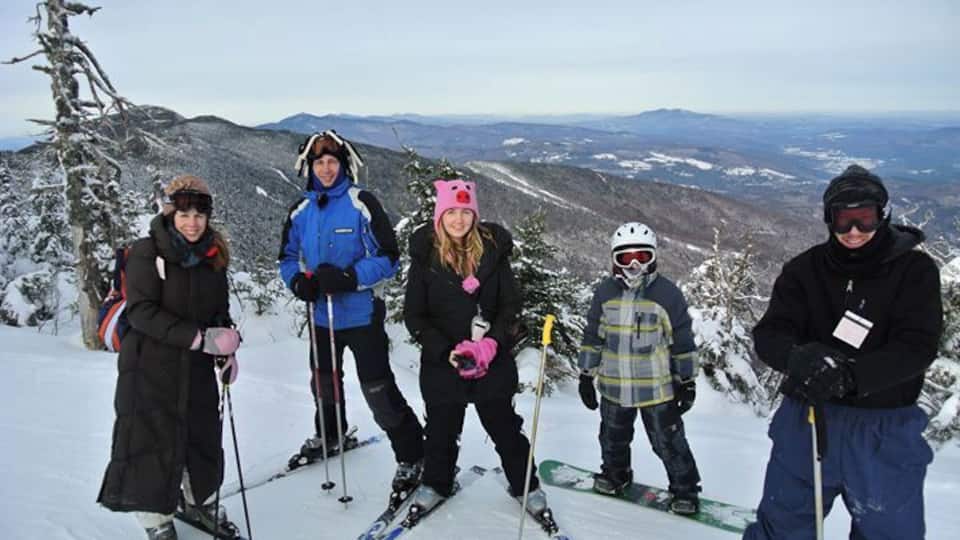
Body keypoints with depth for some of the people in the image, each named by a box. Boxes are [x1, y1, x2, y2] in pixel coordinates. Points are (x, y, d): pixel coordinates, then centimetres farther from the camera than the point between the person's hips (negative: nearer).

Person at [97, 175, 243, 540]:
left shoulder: (213, 256, 5)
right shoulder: (147, 253, -11)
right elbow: (141, 312, -20)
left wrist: (227, 350, -3)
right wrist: (199, 337, -27)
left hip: (197, 367, 5)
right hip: (149, 367, -5)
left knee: (203, 436, 14)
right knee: (154, 441, 3)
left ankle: (200, 500, 37)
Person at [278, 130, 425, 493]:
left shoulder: (361, 203, -13)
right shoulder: (301, 210, 4)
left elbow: (387, 258, -14)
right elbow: (288, 257, 13)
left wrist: (349, 277, -27)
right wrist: (298, 281, -9)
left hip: (361, 313, -6)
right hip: (321, 314, 6)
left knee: (378, 389, -6)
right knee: (324, 381, 24)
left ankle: (410, 456, 10)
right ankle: (328, 434, 50)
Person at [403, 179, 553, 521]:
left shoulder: (492, 249, -4)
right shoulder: (425, 255, -6)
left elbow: (510, 304, -1)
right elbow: (414, 315, -5)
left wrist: (490, 345, -15)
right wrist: (447, 351, -15)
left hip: (493, 361, 0)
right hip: (441, 362, 0)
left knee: (505, 427, 11)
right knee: (441, 429, 15)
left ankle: (525, 486, 30)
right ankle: (436, 484, 39)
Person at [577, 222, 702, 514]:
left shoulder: (668, 294, -10)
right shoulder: (605, 292, -2)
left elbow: (683, 342, -3)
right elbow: (592, 337, 6)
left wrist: (687, 381, 0)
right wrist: (586, 376, 7)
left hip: (657, 388, -3)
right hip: (613, 386, 3)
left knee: (668, 442, 5)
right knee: (613, 438, 21)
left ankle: (685, 488, 26)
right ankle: (615, 473, 46)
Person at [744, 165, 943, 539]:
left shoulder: (915, 269, -5)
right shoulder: (806, 269, -3)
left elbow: (918, 347, -16)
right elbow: (768, 336, -10)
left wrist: (851, 375, -33)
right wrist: (797, 356, -33)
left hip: (885, 430, -1)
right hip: (808, 420, 1)